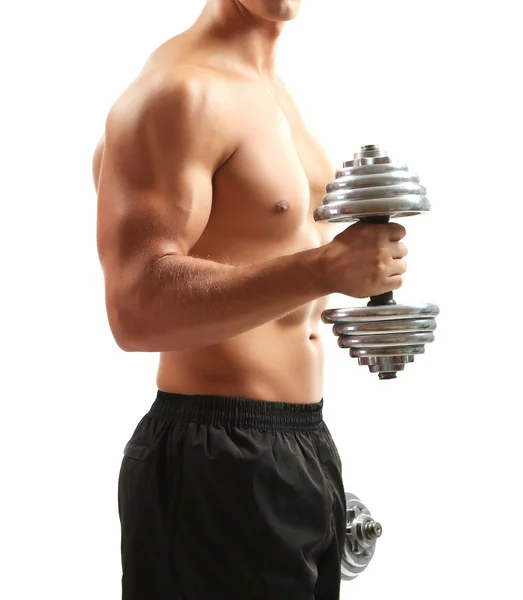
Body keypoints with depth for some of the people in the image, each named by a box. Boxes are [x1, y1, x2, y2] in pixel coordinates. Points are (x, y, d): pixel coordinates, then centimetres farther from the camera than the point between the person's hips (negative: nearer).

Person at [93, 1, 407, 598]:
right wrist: (323, 270, -37)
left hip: (304, 441, 9)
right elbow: (136, 309, -29)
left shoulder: (270, 88, 10)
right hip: (218, 459, -9)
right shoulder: (180, 90, -19)